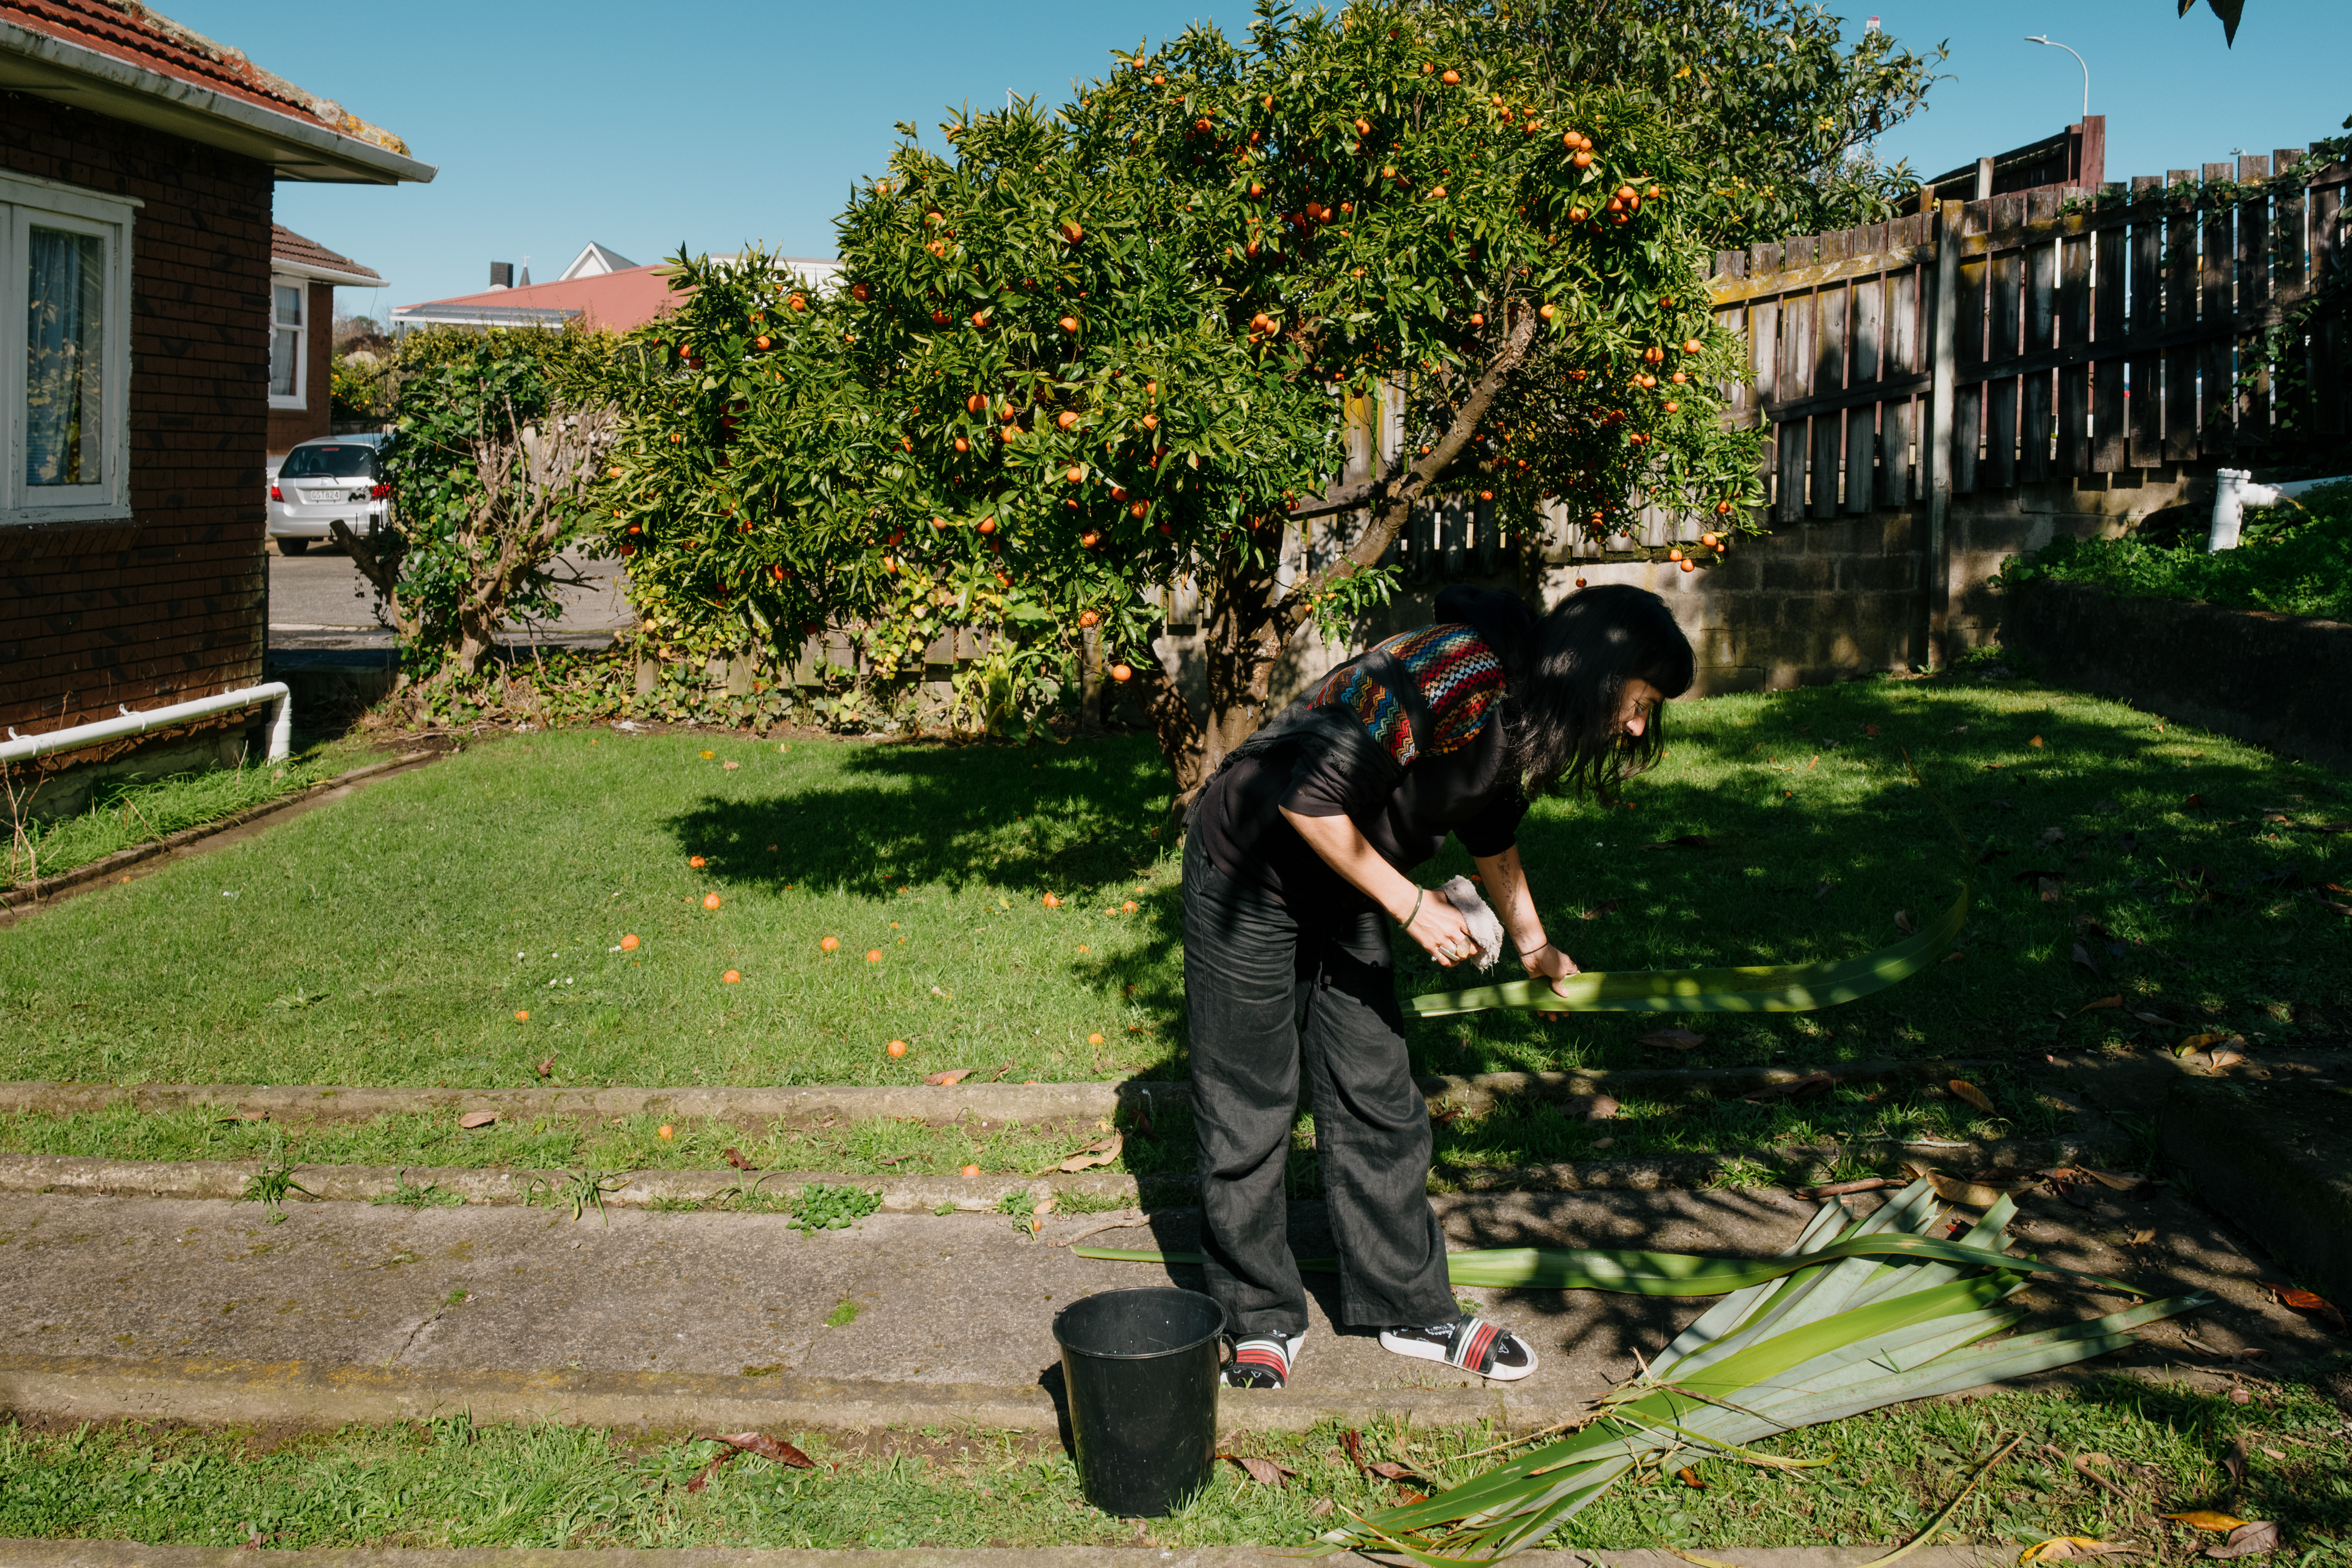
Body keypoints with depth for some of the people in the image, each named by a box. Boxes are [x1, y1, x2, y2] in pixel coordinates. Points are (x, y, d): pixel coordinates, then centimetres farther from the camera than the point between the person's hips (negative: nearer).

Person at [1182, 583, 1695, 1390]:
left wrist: (1532, 944, 31)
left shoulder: (1521, 716, -1)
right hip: (1249, 878, -8)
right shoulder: (1453, 682, -31)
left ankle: (1413, 1309, 20)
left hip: (1342, 888, 8)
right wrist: (1411, 905, -24)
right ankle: (1262, 1321, 16)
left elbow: (1492, 827, 20)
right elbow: (1309, 796, -31)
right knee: (1248, 1111, 1)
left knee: (1379, 1102, 9)